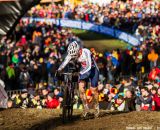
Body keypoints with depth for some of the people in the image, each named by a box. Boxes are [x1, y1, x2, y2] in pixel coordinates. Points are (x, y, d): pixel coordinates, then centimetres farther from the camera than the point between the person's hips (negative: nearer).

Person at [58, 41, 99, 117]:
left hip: (93, 70, -4)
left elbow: (88, 66, -41)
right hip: (83, 71, 4)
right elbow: (65, 62, -25)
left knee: (93, 91, 1)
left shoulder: (86, 52, -33)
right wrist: (58, 70, -42)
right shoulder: (72, 53, -17)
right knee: (81, 89, -12)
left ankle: (96, 105, 27)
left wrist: (80, 73, -54)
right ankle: (85, 107, 4)